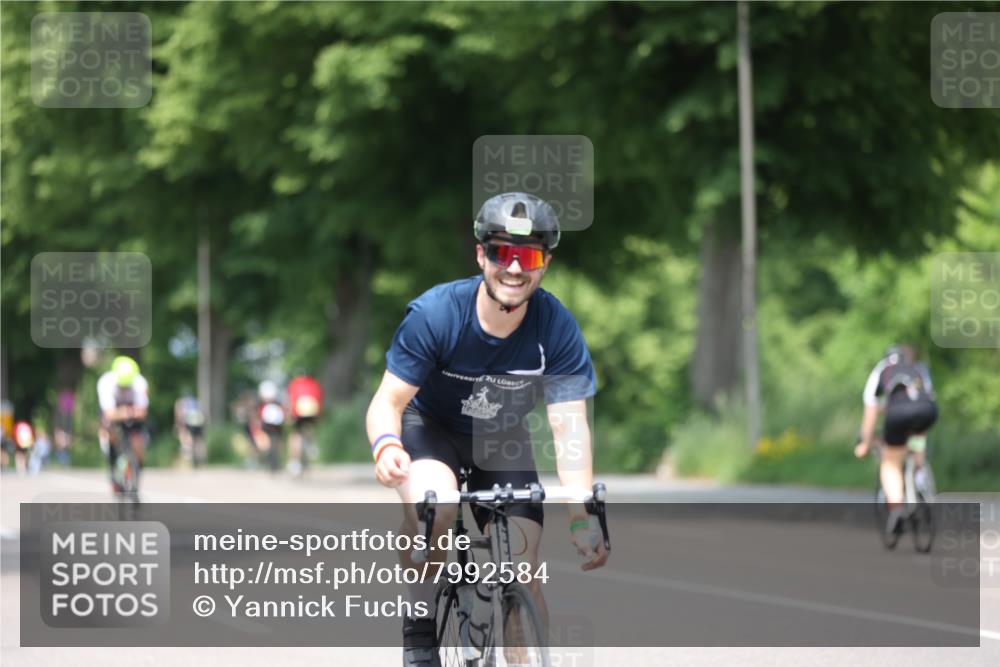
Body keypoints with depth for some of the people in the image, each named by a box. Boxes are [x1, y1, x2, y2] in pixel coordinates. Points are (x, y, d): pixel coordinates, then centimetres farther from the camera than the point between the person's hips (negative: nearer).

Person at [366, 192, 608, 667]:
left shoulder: (557, 328, -23)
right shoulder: (435, 313, -28)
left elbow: (570, 426, -25)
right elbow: (388, 401, -25)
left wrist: (581, 520, -34)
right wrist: (386, 446, -49)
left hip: (502, 445, 2)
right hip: (430, 429, -2)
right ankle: (420, 628, -18)